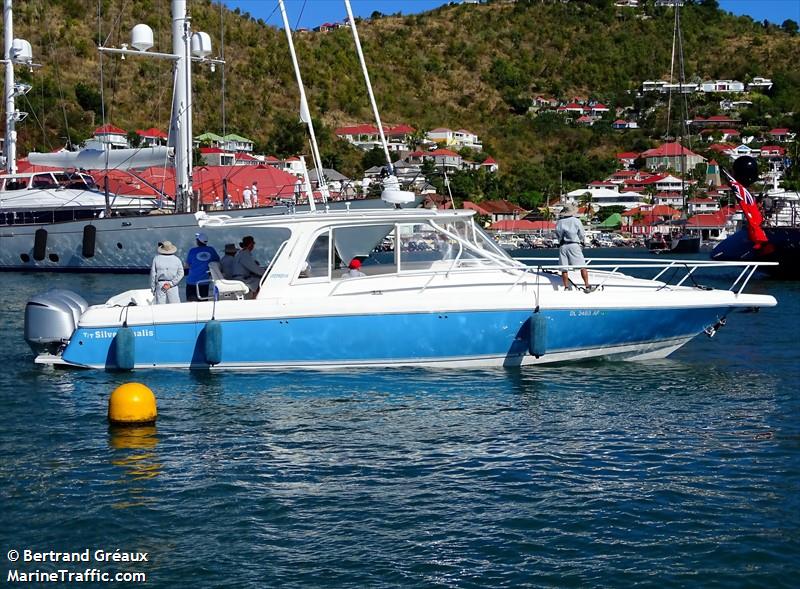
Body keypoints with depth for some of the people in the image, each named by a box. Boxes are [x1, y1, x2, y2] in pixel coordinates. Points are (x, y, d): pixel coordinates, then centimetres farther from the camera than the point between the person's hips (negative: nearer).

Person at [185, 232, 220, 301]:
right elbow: (217, 260, 16)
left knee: (191, 302, 2)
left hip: (192, 281, -3)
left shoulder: (193, 251, -6)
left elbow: (187, 264, 4)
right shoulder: (211, 250, 2)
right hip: (204, 282, 3)